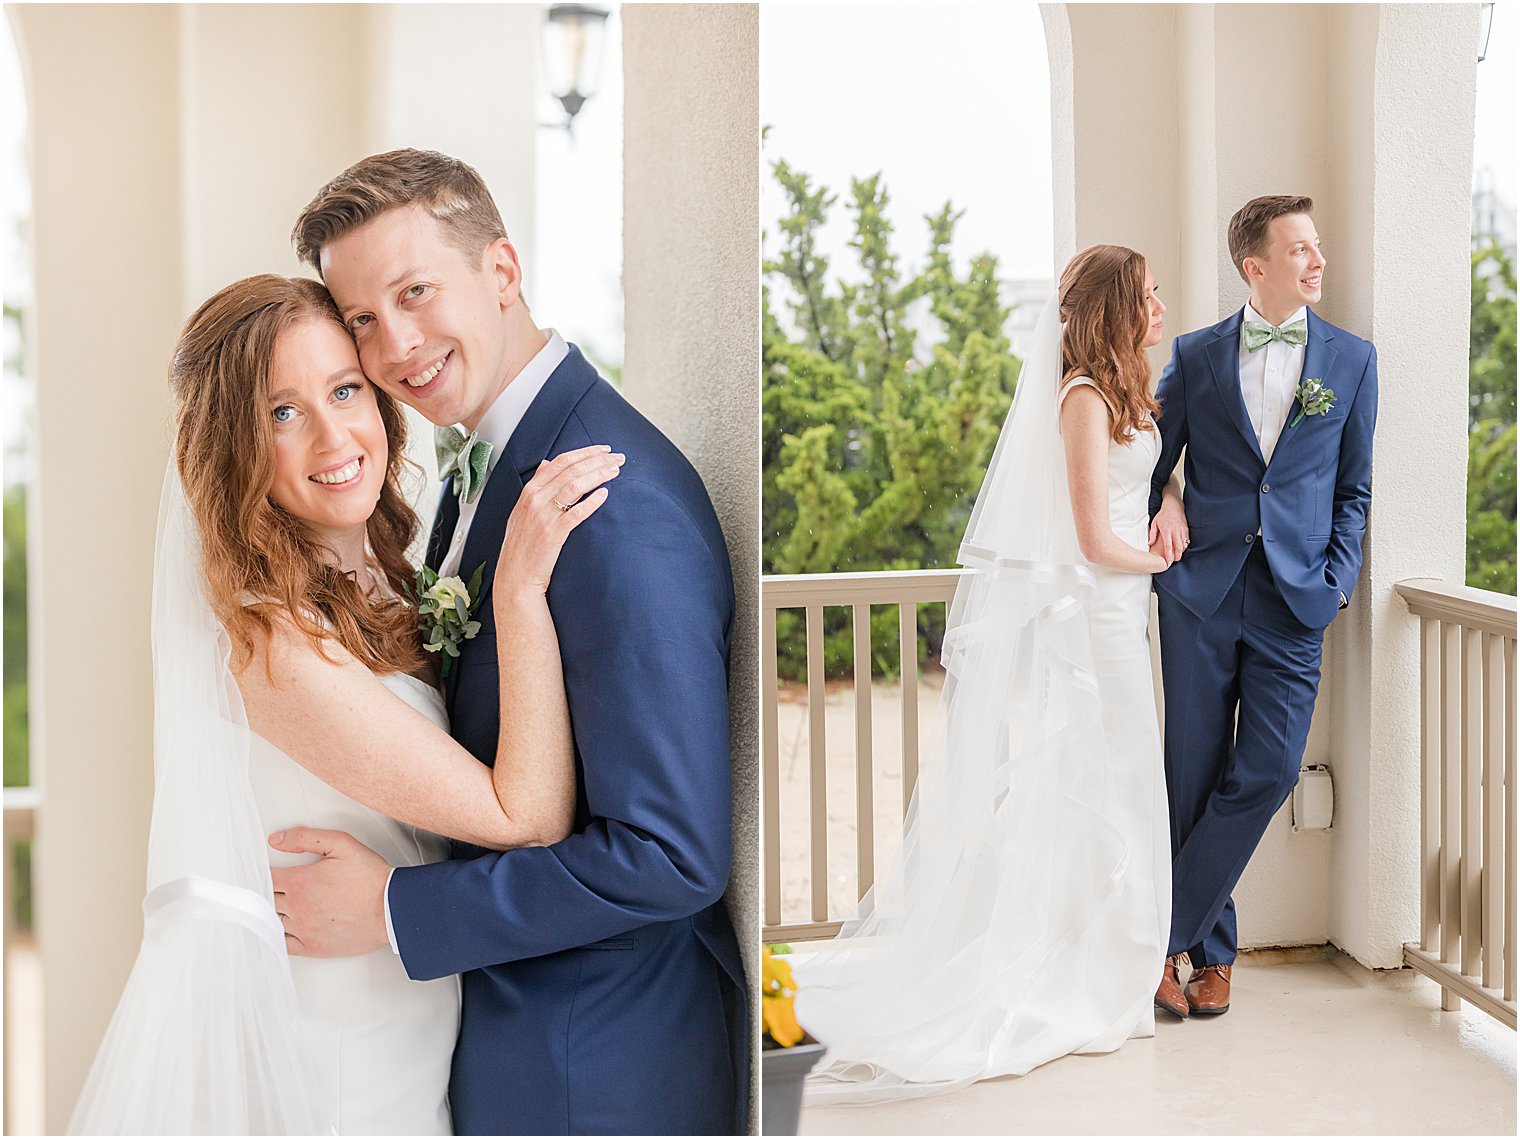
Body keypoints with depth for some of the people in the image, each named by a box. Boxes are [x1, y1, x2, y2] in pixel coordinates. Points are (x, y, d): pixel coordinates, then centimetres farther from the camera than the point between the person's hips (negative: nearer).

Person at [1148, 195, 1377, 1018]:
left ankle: (1166, 933, 4)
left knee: (1267, 772, -8)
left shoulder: (1352, 359, 9)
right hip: (1202, 588, 0)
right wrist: (1164, 504, -5)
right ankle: (1211, 950, 17)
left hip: (1295, 594, 0)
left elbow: (1354, 488, 11)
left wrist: (1338, 580, 0)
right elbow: (1152, 458, 15)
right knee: (1195, 774, 2)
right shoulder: (1195, 356, 7)